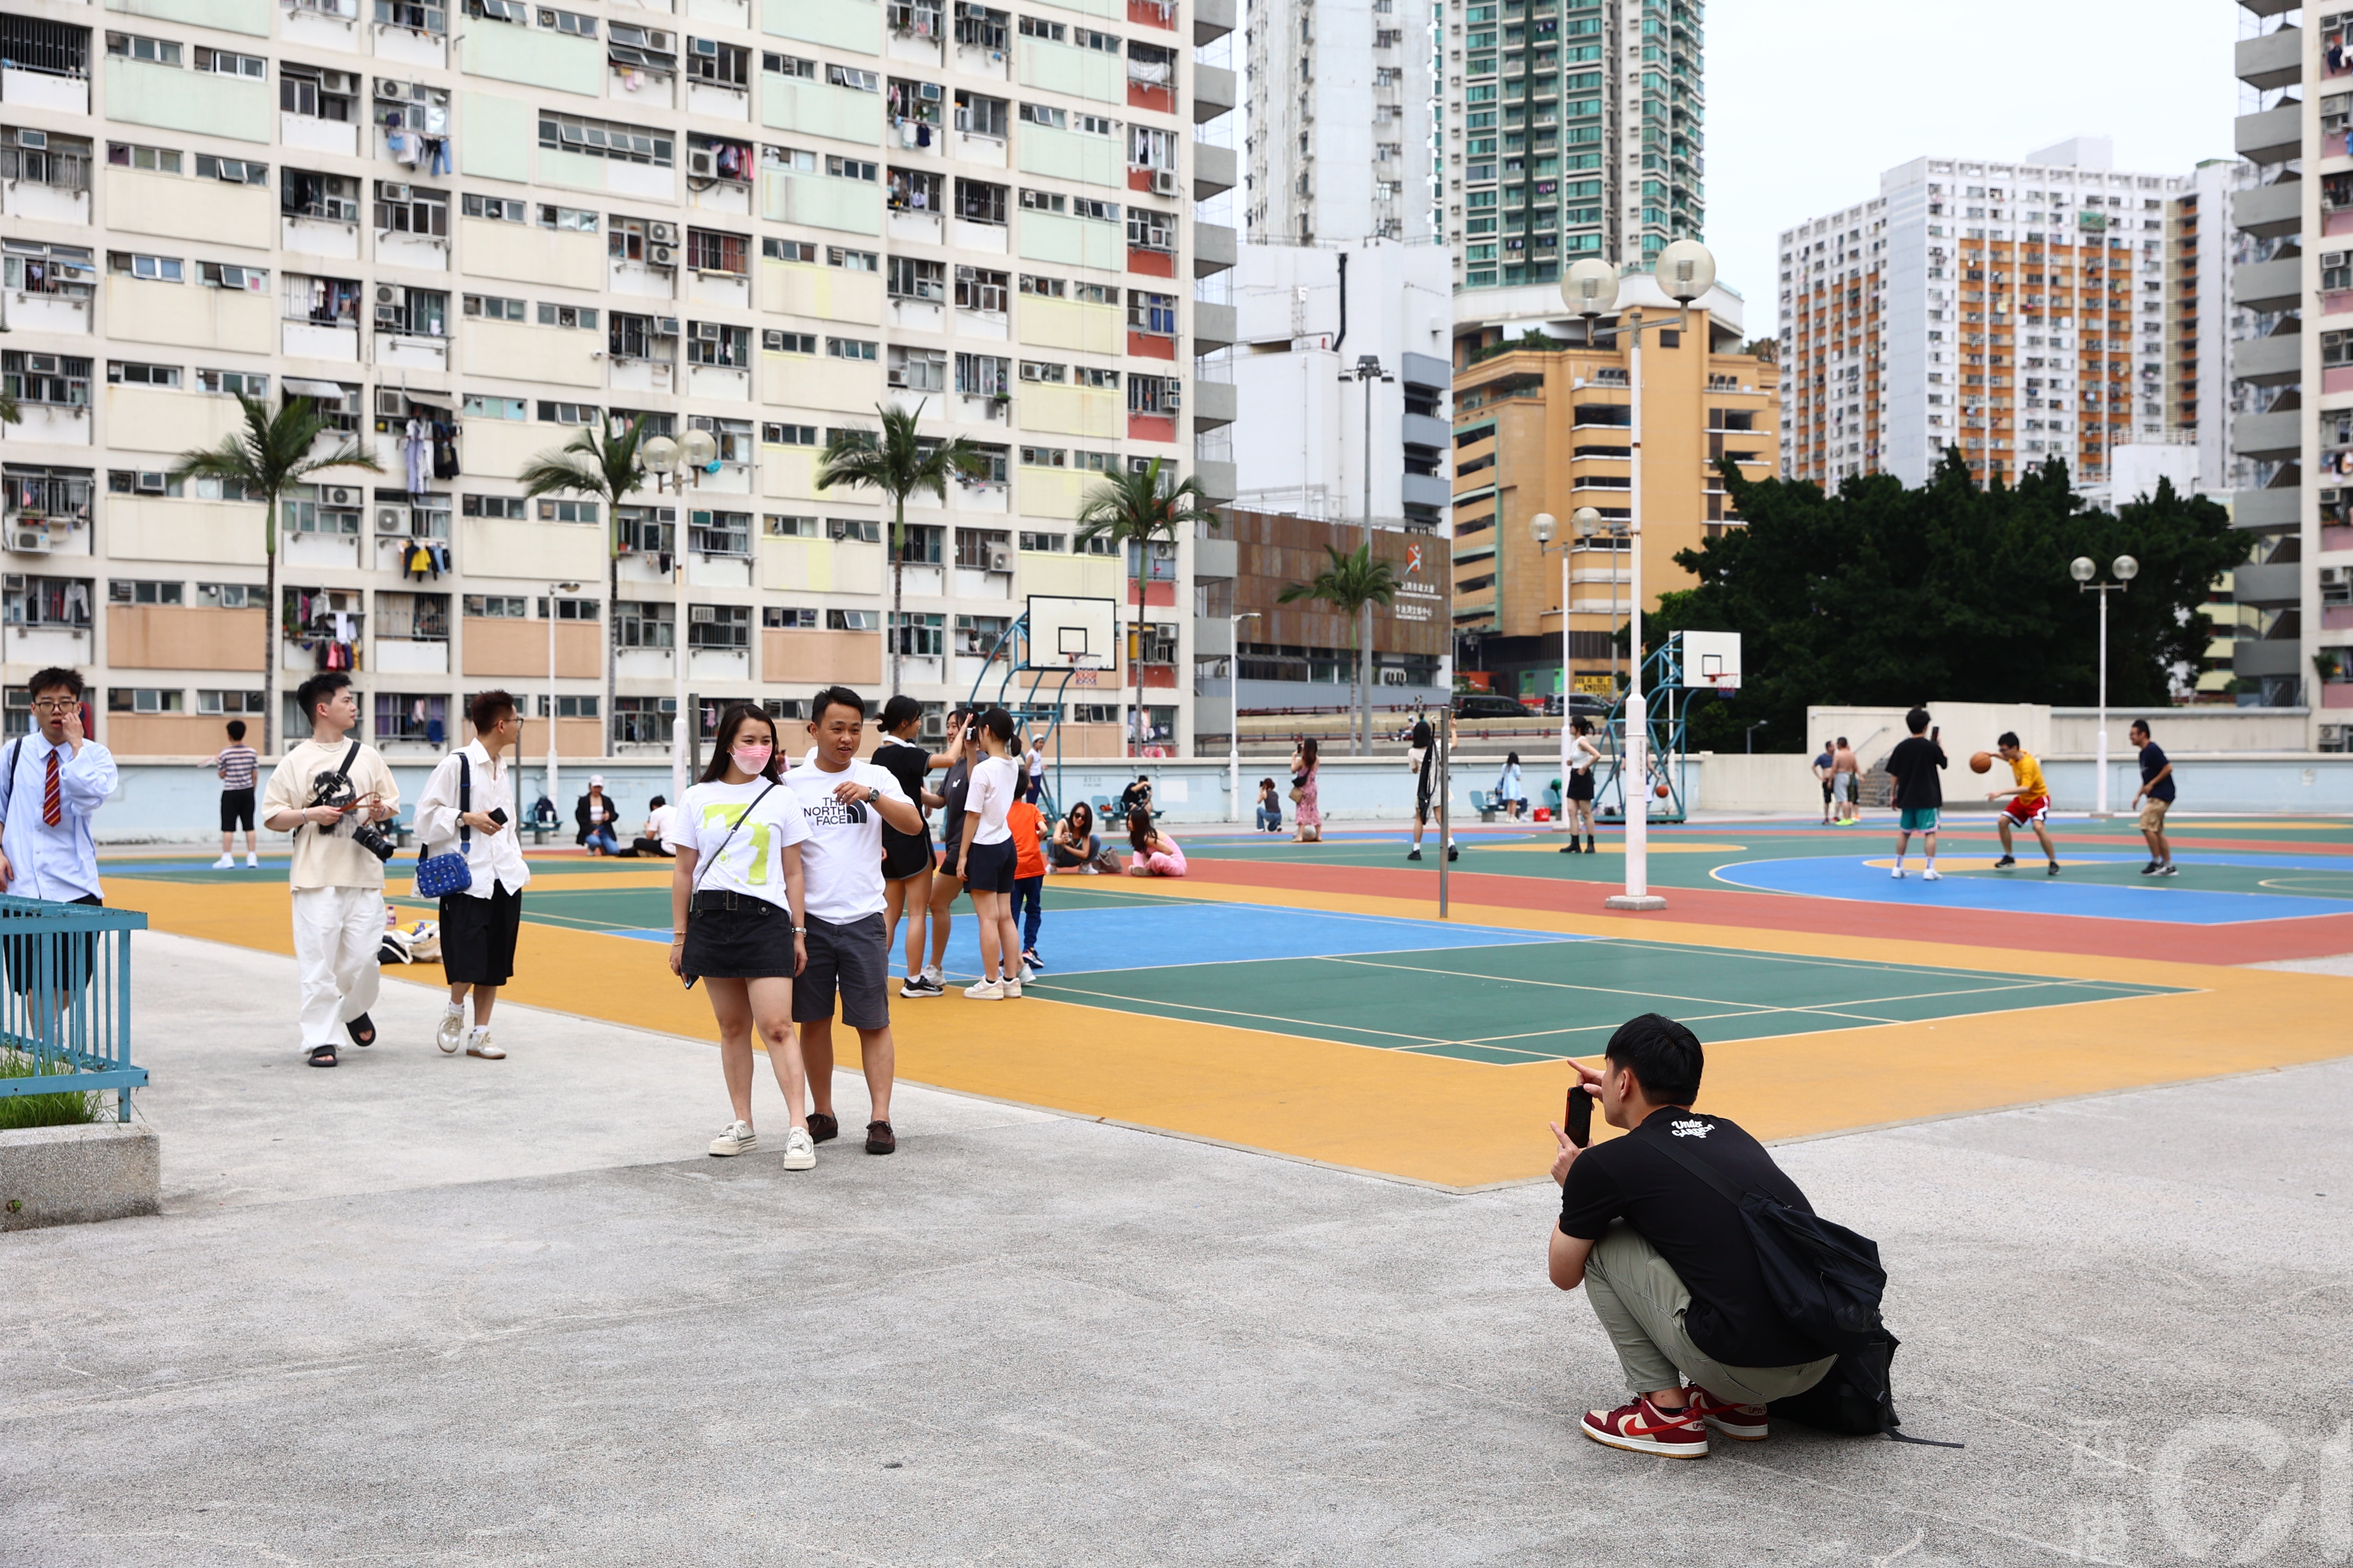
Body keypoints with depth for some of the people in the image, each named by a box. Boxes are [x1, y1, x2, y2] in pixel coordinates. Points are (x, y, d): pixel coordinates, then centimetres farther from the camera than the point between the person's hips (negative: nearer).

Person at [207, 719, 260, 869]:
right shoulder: (252, 752, -1)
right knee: (249, 825, 6)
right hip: (247, 792, 3)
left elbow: (222, 775, -1)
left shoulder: (224, 754, -8)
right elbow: (255, 775, 3)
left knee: (228, 827, 0)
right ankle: (252, 857, 4)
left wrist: (217, 762, 14)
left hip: (230, 794, -3)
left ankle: (226, 858, -2)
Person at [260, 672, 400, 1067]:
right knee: (318, 960, -4)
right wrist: (309, 815, -15)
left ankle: (355, 1009, 33)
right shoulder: (295, 762, 0)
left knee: (365, 956, 3)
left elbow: (392, 803, 17)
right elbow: (272, 817, 0)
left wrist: (382, 811, -4)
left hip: (364, 874, 3)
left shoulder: (367, 755, 11)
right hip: (316, 876, -3)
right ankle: (320, 1040, 5)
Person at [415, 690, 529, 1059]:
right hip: (467, 876, -7)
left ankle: (480, 1034, 18)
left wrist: (518, 867, 15)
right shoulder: (457, 764, -9)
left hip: (504, 876, 7)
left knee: (496, 962, 8)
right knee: (468, 959, -11)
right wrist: (466, 819, -17)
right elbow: (427, 814, -8)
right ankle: (454, 1011, 18)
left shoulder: (504, 769, 15)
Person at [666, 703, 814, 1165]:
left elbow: (794, 873, 6)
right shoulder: (697, 799, 7)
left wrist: (799, 933, 3)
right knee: (732, 1027, 9)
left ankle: (799, 1128, -12)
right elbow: (684, 872, 10)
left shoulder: (782, 798, 4)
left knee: (777, 1026, -11)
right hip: (711, 919, 2)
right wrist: (679, 936, 8)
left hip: (766, 919, -2)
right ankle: (743, 1125, 18)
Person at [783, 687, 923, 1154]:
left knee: (873, 1022, -2)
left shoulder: (876, 778, 4)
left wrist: (872, 796, -24)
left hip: (863, 918, -1)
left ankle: (881, 1119, 1)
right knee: (813, 1020, 7)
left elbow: (913, 825, -10)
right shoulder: (791, 783, 5)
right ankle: (822, 1115, 19)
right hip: (809, 918, 1)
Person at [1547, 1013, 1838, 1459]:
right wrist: (1624, 1105, 45)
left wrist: (1573, 1184, 33)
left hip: (1743, 1366, -7)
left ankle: (1667, 1412, 9)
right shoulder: (1729, 1133, 17)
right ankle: (1736, 1404, 22)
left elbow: (1564, 1274, 17)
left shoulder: (1605, 1164, -1)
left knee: (1599, 1241, 10)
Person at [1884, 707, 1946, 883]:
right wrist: (1939, 745, 21)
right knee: (1930, 833, -1)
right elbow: (1944, 762, 8)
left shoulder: (1902, 747, 0)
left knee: (1904, 832, 14)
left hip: (1906, 798, 4)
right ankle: (1930, 870, -8)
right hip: (1927, 798, -4)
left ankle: (1898, 868, 18)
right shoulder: (1931, 746, -9)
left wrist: (1894, 795, 11)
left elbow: (1894, 774, 2)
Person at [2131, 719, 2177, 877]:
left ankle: (2157, 863, -7)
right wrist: (2139, 795, 14)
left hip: (2162, 795, -10)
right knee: (2157, 831, 11)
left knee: (2147, 826, -13)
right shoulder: (2143, 753, 16)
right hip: (2154, 797, 10)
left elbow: (2168, 768, -20)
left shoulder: (2153, 750, -14)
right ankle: (2168, 866, 14)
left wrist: (2152, 784, -18)